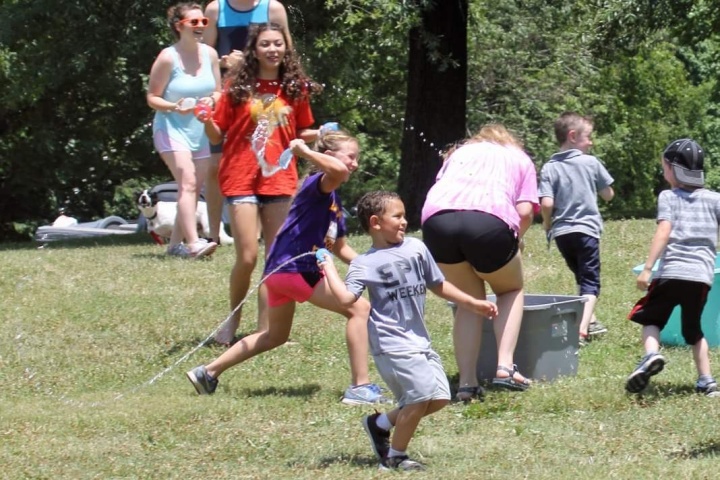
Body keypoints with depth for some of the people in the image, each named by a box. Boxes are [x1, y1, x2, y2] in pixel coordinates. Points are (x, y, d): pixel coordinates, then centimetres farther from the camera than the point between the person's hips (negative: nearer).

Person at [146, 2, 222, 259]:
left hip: (201, 130, 6)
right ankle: (193, 242, -29)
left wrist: (213, 100, -11)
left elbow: (218, 92, 12)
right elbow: (152, 97, -7)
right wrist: (175, 107, -25)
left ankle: (175, 243, 17)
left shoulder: (209, 54, 3)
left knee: (193, 189, 7)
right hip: (172, 129, -6)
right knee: (187, 182, -20)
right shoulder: (168, 58, -11)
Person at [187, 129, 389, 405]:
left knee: (276, 336, 26)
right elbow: (337, 170, -37)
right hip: (294, 269, -10)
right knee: (359, 309, -11)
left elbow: (340, 247, 23)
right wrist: (303, 151, -23)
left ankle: (207, 373, 32)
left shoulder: (334, 201, 18)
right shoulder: (316, 185, -11)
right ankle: (360, 387, -14)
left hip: (280, 270, 10)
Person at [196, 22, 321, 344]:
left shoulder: (295, 88, 5)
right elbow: (217, 136, 1)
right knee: (247, 257, -9)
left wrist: (320, 134, -5)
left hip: (280, 179, 3)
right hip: (241, 178, -3)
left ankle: (266, 330, 8)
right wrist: (207, 121, -20)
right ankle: (234, 319, 14)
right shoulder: (238, 86, -2)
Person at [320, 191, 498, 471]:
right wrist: (329, 268, -16)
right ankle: (395, 456, 0)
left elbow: (438, 285, 22)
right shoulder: (365, 264, -6)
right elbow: (346, 298, -20)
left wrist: (473, 304, 21)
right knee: (422, 392, -16)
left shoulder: (416, 248, 11)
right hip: (392, 343, -7)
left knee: (439, 398, 3)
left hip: (420, 341, 7)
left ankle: (380, 424, 20)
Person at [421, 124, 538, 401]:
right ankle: (504, 366, 6)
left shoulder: (460, 152, 37)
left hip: (437, 216, 2)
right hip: (489, 219, -2)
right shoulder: (519, 158, 30)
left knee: (470, 300, 21)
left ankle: (467, 382, 7)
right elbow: (525, 212, 14)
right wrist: (515, 240, 32)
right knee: (511, 290, 25)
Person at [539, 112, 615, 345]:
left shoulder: (549, 168, -3)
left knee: (581, 277, 23)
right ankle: (582, 328, -22)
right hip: (586, 228, -3)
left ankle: (590, 321, 34)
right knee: (590, 282, -3)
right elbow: (608, 195, 6)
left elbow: (546, 203, -12)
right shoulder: (591, 163, -4)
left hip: (561, 231, 3)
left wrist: (547, 224, 7)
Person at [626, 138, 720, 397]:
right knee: (693, 329, 20)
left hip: (672, 272, -3)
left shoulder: (668, 197, 3)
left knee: (650, 317, 13)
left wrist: (647, 268, -13)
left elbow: (664, 231, -9)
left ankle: (652, 355, -16)